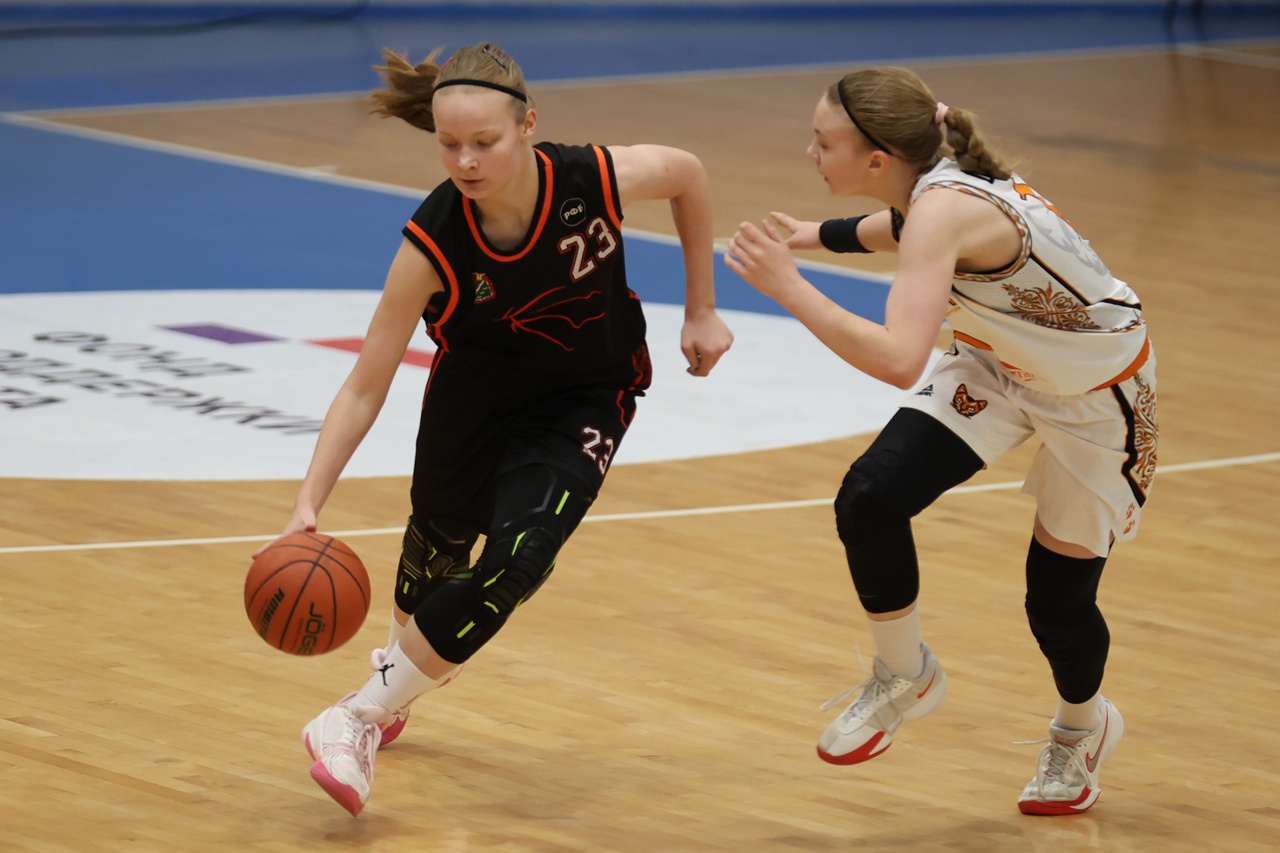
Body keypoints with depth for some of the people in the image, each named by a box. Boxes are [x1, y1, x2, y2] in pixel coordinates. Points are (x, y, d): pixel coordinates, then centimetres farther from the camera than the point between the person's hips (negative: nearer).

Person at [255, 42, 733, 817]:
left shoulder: (597, 179, -31)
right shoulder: (433, 244, -31)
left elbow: (688, 174, -6)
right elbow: (366, 387, -25)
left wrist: (701, 311, -1)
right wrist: (309, 504, -34)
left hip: (584, 399, -1)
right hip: (476, 395, 1)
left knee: (516, 561, -22)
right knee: (439, 540, 22)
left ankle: (363, 719, -7)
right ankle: (407, 667, 58)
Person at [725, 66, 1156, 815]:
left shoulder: (944, 210, -37)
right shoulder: (934, 191, -14)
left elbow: (899, 360, -50)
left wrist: (787, 285, -45)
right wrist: (813, 235, 24)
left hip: (1098, 395, -7)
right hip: (999, 364, 7)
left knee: (1058, 599, 4)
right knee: (870, 500, -14)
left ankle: (1084, 726, 37)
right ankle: (906, 675, 9)